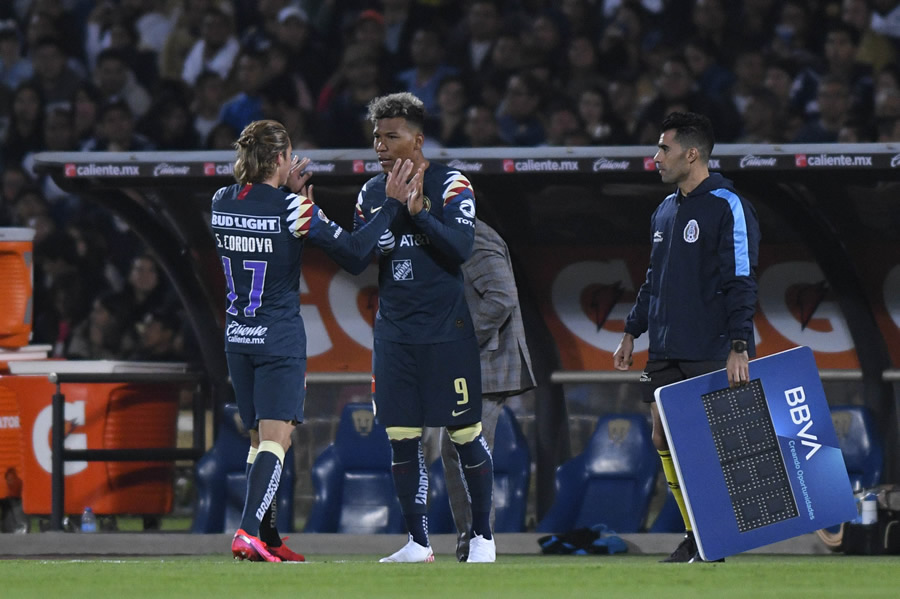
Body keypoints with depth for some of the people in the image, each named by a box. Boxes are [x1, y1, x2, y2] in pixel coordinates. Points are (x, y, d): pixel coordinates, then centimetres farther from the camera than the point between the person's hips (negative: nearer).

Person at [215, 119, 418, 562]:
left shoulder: (221, 202, 1)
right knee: (274, 439, -9)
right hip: (280, 338, -6)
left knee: (261, 439, 16)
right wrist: (392, 204, -6)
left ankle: (267, 540, 20)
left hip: (238, 338, 6)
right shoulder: (290, 208, -15)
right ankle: (248, 531, -25)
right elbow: (354, 249, -12)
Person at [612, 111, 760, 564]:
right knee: (664, 441, 4)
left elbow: (741, 282, -14)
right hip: (665, 353, 8)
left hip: (710, 353, -8)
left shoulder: (727, 208, -10)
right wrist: (632, 332, 21)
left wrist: (739, 347, -20)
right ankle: (694, 539, 13)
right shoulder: (665, 211, 15)